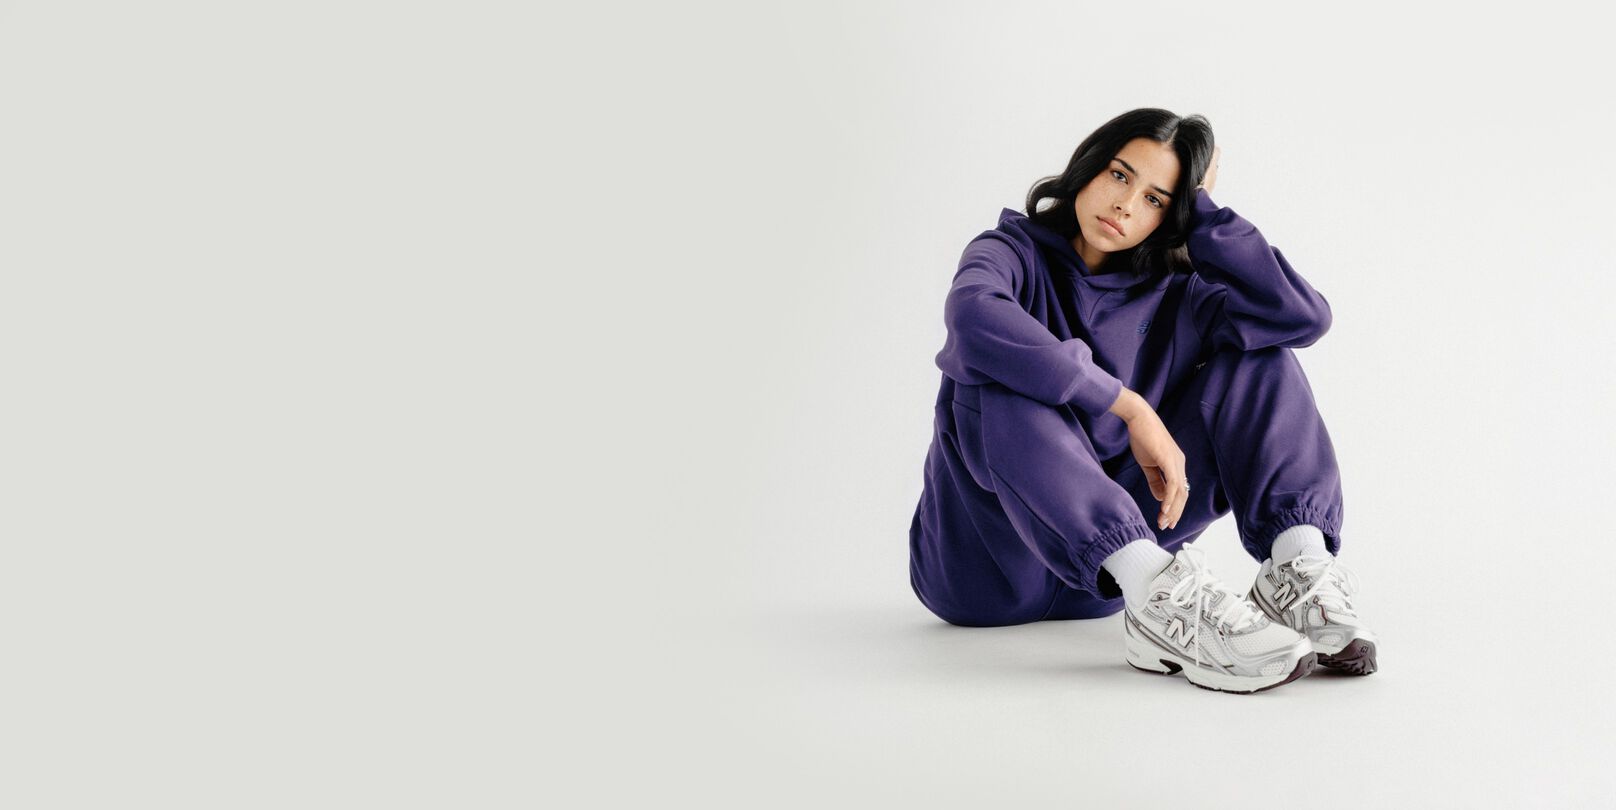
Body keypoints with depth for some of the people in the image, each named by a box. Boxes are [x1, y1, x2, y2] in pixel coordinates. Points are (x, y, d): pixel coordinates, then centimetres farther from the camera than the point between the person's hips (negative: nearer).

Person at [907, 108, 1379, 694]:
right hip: (987, 571, -4)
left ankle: (1299, 570, -27)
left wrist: (1201, 207, -5)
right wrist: (1132, 409, -30)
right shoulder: (1018, 254, -4)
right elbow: (973, 316, -31)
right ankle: (1161, 596, -47)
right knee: (1004, 373, -33)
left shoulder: (1171, 294, 7)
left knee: (1258, 355, -5)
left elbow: (1304, 317, -12)